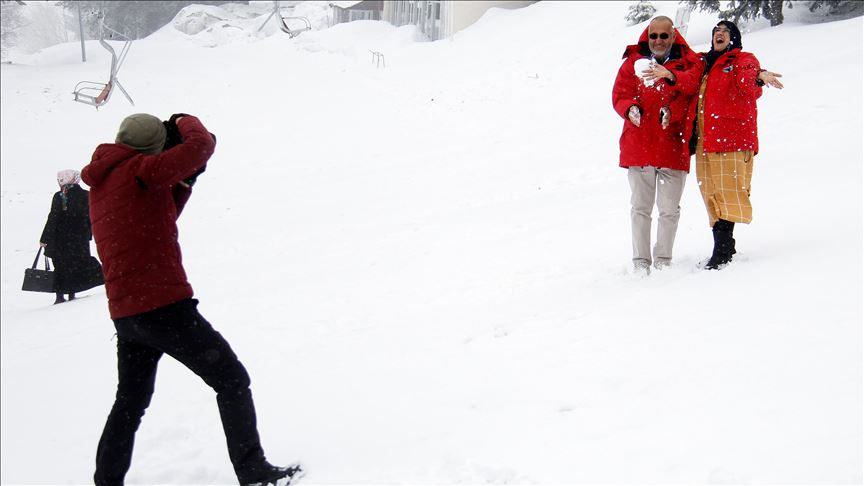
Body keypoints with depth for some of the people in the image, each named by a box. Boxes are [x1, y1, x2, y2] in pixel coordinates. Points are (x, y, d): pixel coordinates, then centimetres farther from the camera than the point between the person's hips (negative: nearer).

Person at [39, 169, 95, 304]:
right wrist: (88, 235, 19)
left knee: (60, 267, 6)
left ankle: (60, 295, 3)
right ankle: (72, 294, 15)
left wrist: (44, 239, -7)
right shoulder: (86, 196, 0)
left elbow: (53, 219, -12)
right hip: (80, 239, 3)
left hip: (61, 239, -3)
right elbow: (90, 217, 8)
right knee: (76, 266, 13)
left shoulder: (59, 197, -12)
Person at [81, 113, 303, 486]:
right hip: (164, 306, -8)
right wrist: (184, 121, 2)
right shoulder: (137, 170, -10)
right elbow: (201, 145, -19)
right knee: (231, 379, 1)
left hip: (124, 314, 8)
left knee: (131, 401, 23)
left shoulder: (101, 185, 16)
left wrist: (185, 180, 15)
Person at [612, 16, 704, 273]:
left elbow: (691, 90, -11)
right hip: (639, 146, 1)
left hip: (673, 146, -1)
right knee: (640, 207, 4)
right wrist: (630, 108, -17)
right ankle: (641, 261, 9)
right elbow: (619, 95, 4)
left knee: (669, 209, 4)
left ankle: (664, 260, 14)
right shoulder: (633, 62, 9)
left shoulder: (689, 63, 6)